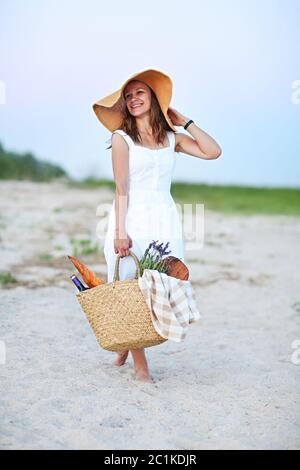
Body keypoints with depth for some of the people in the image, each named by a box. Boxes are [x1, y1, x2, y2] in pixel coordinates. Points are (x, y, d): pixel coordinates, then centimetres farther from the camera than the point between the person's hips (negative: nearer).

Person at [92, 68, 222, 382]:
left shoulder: (171, 138, 13)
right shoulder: (122, 138, 1)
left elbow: (213, 151, 3)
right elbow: (121, 189, -6)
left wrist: (184, 122, 10)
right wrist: (119, 232, -13)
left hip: (164, 221, 4)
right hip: (132, 219, -4)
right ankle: (139, 363, 9)